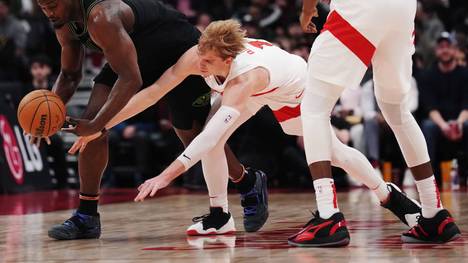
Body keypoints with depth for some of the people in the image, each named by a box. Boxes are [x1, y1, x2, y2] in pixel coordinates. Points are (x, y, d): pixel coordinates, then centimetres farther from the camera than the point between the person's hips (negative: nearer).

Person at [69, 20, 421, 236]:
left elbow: (214, 131, -58)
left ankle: (390, 196, 23)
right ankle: (220, 215, -4)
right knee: (212, 138, -18)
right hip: (257, 89, 5)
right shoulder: (195, 57, -35)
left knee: (333, 151, 1)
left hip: (294, 86, -5)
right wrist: (100, 127, -34)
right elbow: (152, 93, -30)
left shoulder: (245, 77, -49)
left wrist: (168, 175, -65)